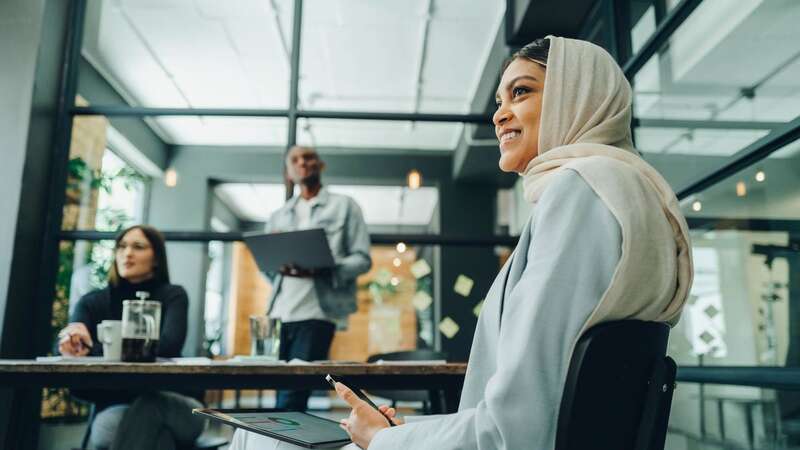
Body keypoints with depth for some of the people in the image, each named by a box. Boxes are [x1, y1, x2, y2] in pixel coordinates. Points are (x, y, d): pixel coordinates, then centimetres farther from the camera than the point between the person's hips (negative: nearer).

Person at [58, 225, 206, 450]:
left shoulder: (172, 296, 1)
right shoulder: (93, 302, 9)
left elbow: (168, 346, -18)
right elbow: (64, 347, -9)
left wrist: (92, 347, -24)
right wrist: (72, 342, -35)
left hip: (170, 405, -1)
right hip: (115, 407, 1)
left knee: (150, 407, -37)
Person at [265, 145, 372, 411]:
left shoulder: (344, 206, 9)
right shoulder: (278, 217, 21)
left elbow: (362, 259, -1)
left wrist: (320, 269, -18)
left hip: (317, 312, -4)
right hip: (280, 313, 5)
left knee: (290, 400, -9)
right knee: (287, 396, 6)